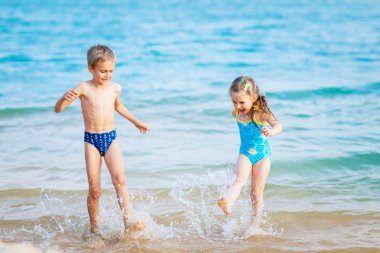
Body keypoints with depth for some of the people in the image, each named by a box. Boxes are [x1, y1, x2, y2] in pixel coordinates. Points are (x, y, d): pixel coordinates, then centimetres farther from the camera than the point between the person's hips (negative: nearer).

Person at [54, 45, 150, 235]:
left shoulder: (115, 88, 5)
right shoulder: (84, 88, -7)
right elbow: (58, 109, -10)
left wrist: (136, 122, 36)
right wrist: (64, 98, -32)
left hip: (111, 138, 2)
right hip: (91, 140, -2)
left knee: (119, 179, -18)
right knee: (94, 189, -1)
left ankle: (127, 223, -23)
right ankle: (94, 228, 14)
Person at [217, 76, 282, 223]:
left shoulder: (261, 113, -20)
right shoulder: (236, 113, -4)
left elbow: (277, 125, -39)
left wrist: (270, 131, -59)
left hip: (262, 154, -2)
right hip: (245, 153, 3)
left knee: (257, 192, 0)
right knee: (239, 179, -26)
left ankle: (255, 224, 11)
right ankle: (227, 203, -51)